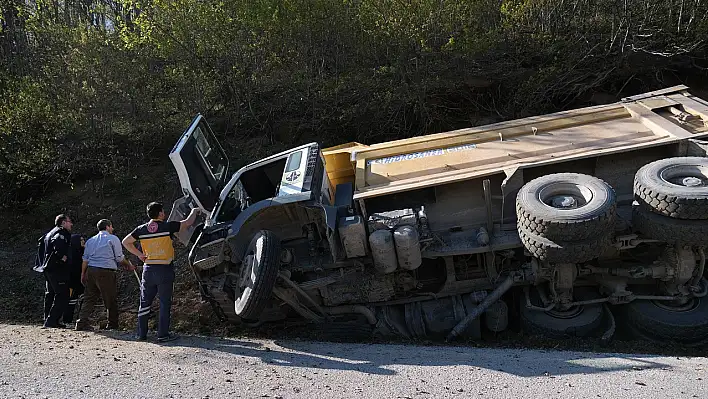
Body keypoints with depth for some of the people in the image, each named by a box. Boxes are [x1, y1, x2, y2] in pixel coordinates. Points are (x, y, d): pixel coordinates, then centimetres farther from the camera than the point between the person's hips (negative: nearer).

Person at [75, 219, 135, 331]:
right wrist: (129, 266, 15)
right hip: (106, 272, -5)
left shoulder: (90, 240, 18)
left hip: (91, 271, 5)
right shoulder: (113, 239, 1)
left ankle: (82, 322, -6)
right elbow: (120, 258, 0)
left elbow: (85, 259, 14)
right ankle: (112, 325, 11)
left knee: (89, 298, 5)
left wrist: (83, 274, 18)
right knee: (111, 300, 5)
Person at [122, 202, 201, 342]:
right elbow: (188, 222, 0)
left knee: (145, 303, 12)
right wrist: (194, 212, 19)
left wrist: (140, 254, 12)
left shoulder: (141, 229, 3)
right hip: (165, 270, -4)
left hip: (148, 270, 4)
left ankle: (141, 333, 16)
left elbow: (125, 242, 9)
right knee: (165, 303, 2)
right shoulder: (167, 226, -9)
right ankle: (163, 334, 3)